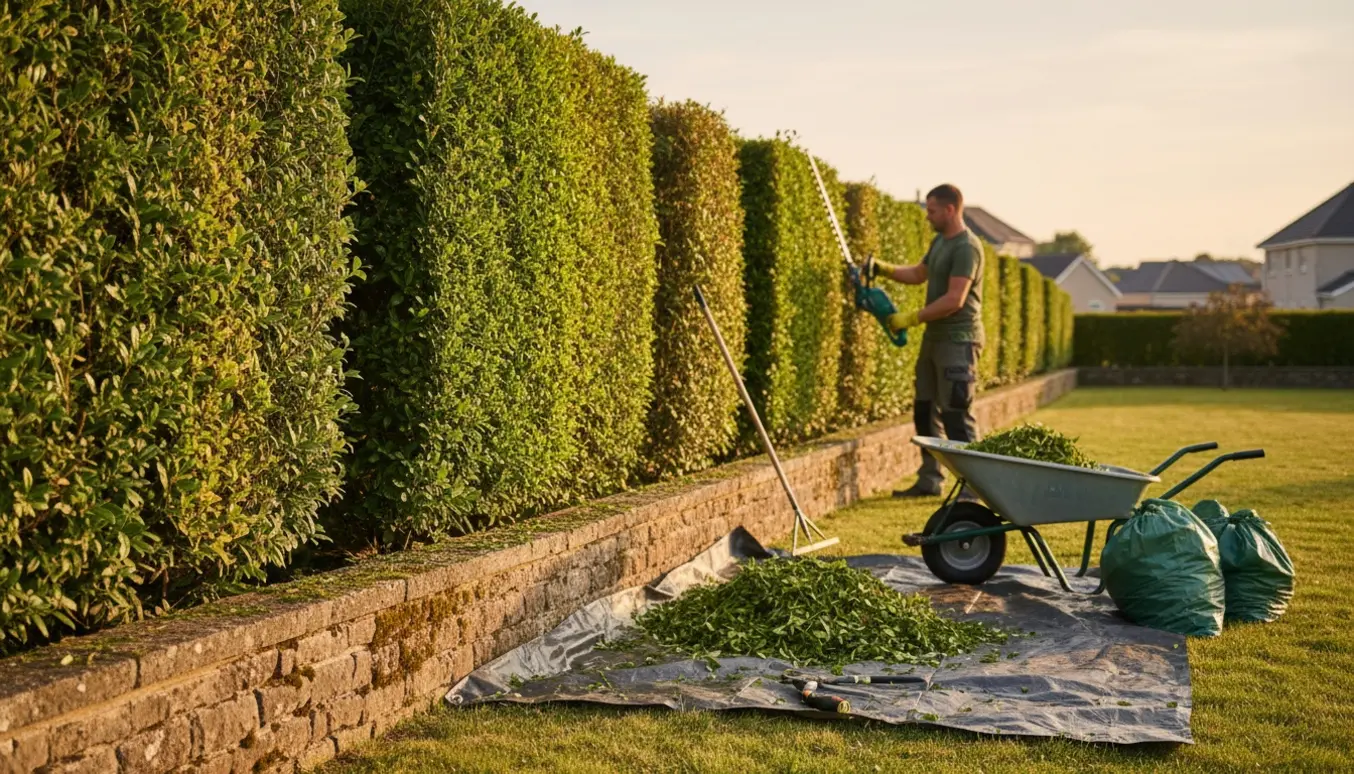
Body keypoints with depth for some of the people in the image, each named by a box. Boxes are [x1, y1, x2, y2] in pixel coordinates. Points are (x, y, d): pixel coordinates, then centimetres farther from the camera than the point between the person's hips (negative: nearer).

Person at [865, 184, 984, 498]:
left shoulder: (966, 247, -16)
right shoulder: (940, 241, 14)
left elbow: (954, 300, -23)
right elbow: (919, 274, 29)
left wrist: (912, 318, -19)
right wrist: (884, 269, 15)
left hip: (958, 340, -10)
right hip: (934, 338, 10)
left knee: (957, 415, -10)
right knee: (924, 410, 13)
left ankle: (973, 486, -5)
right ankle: (929, 480, 22)